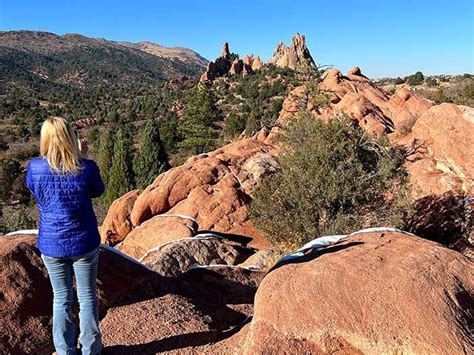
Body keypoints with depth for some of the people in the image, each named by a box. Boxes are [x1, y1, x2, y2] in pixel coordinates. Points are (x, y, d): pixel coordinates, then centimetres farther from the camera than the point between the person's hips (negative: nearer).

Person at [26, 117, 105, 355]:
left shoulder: (35, 168, -14)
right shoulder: (87, 168, -18)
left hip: (52, 246, 1)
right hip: (84, 244, -1)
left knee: (61, 299, 18)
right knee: (87, 297, 15)